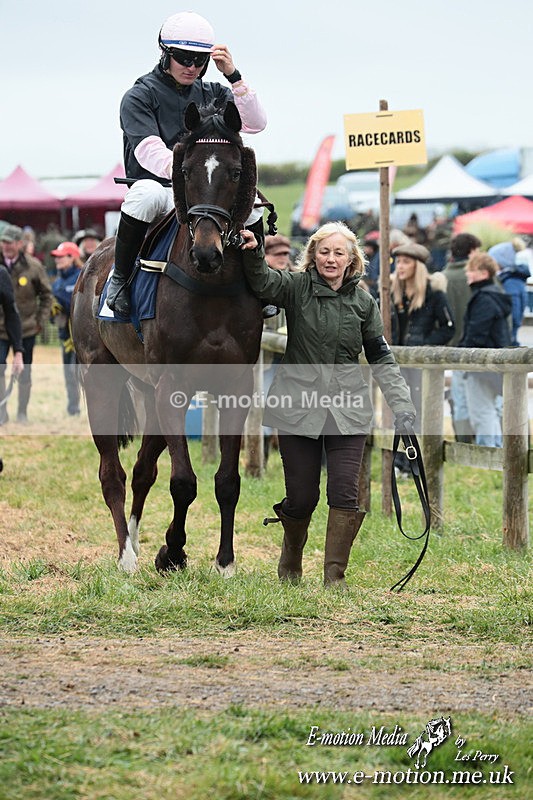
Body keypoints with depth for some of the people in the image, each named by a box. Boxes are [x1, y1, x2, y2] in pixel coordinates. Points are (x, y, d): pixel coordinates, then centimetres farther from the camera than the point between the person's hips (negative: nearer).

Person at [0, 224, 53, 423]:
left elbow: (47, 295, 5)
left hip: (26, 329, 0)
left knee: (24, 372, 7)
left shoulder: (33, 266, -5)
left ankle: (22, 412, 18)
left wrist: (40, 321, -1)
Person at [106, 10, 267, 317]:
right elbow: (148, 149, -20)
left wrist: (233, 76, -12)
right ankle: (121, 277, -22)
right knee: (146, 194, -40)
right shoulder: (139, 97, -2)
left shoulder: (212, 94, 13)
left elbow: (255, 123, -2)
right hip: (157, 185, -4)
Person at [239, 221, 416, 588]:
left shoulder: (363, 302, 6)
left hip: (348, 409, 2)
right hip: (298, 406, -1)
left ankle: (335, 575, 1)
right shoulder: (297, 287, 0)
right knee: (301, 496, 4)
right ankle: (291, 560, 32)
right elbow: (262, 281, -20)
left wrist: (401, 403, 4)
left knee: (345, 494, -7)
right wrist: (253, 252, -40)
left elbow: (381, 357, 12)